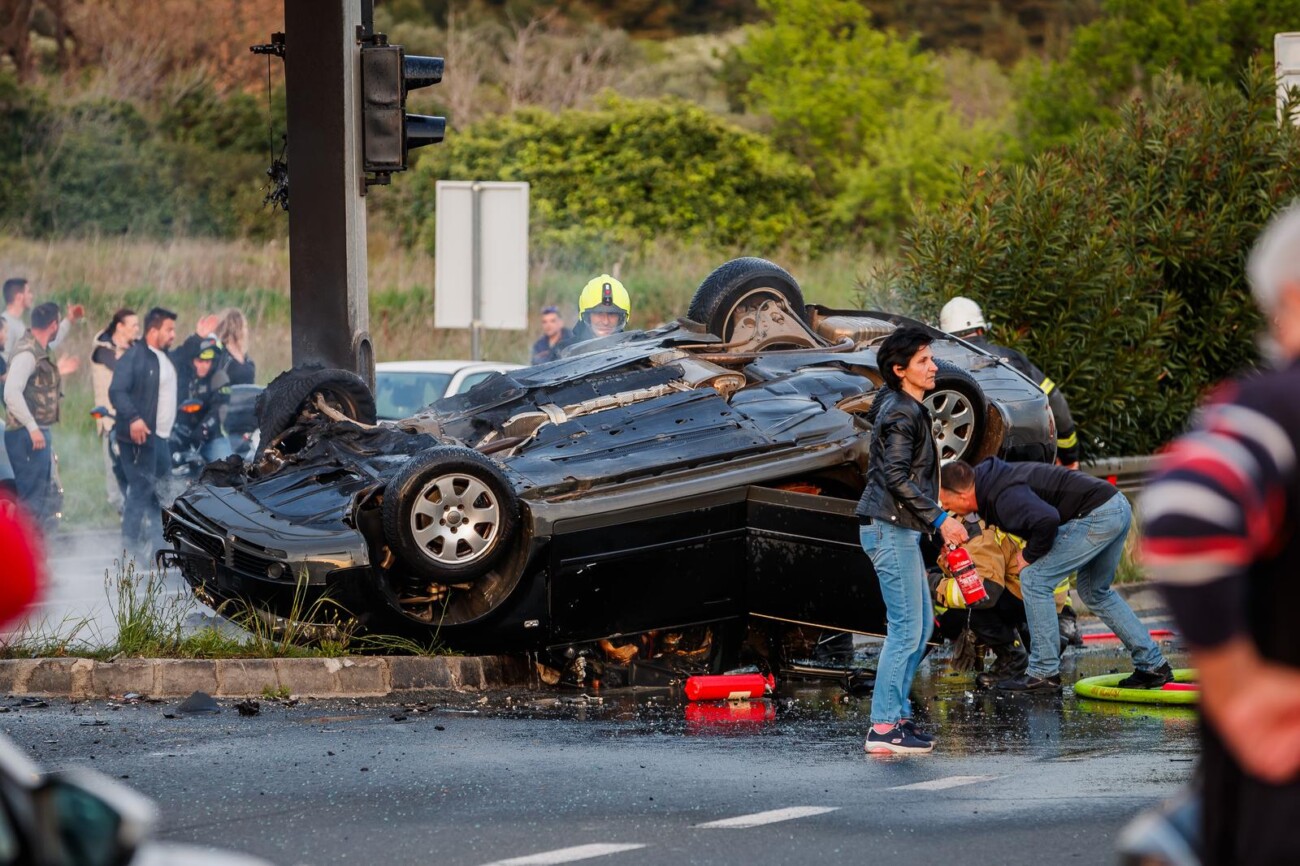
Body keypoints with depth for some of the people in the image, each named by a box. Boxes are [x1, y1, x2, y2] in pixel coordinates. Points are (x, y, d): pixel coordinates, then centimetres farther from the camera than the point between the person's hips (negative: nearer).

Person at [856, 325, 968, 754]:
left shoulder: (904, 407, 16)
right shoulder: (902, 415, -15)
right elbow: (897, 477, -23)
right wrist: (939, 518, -23)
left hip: (899, 530, 11)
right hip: (890, 529, -11)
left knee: (921, 625, 15)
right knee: (906, 629, -10)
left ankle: (896, 714, 18)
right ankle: (883, 727, -9)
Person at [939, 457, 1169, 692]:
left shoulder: (1004, 497, -20)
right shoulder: (992, 477, 11)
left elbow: (1047, 520, -34)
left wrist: (1030, 555, -15)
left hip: (1098, 515, -10)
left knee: (1035, 578, -6)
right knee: (1094, 591, 25)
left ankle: (1044, 673, -2)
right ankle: (1153, 665, 28)